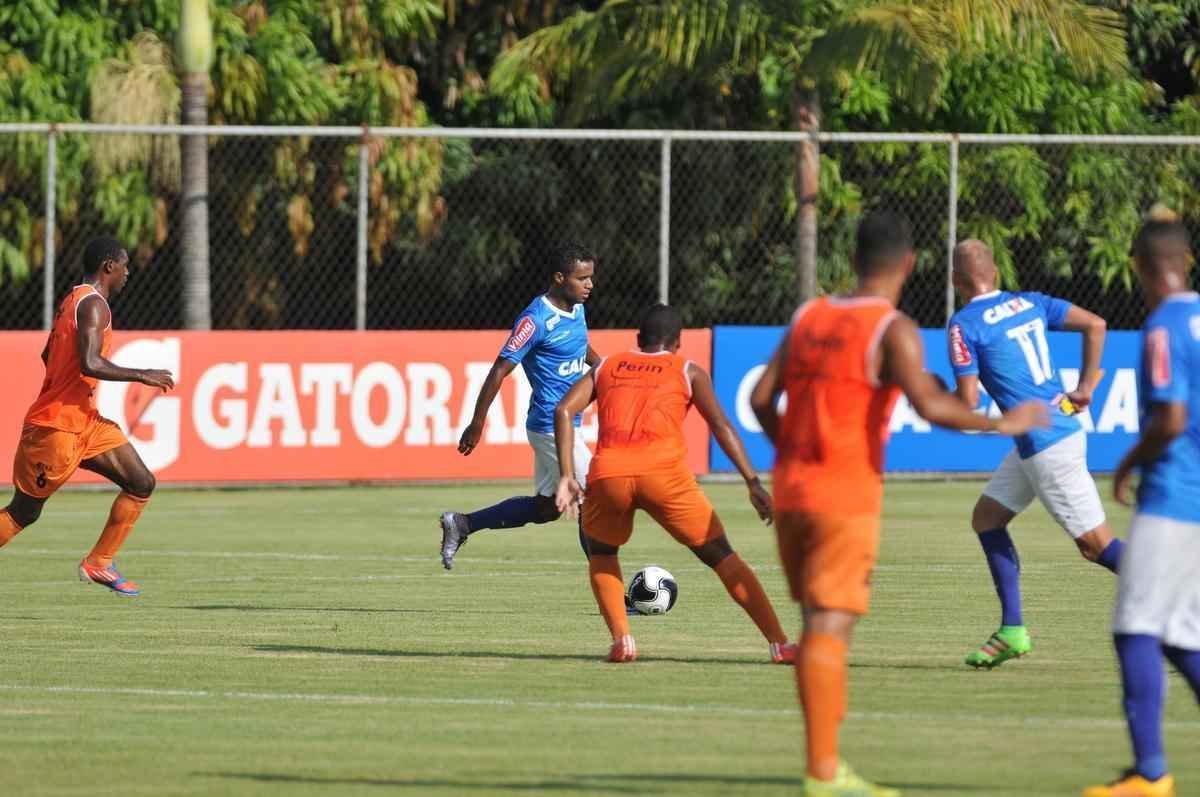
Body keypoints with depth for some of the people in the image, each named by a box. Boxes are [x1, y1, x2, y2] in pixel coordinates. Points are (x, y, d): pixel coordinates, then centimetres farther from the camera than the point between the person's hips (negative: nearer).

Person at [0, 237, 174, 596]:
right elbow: (89, 364, -30)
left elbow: (48, 356, 23)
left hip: (84, 421, 10)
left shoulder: (73, 300, 12)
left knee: (141, 484, 3)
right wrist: (142, 376, -21)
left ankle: (98, 564, 6)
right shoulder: (93, 305, -17)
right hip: (56, 427, -10)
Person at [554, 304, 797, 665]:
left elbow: (564, 410, 11)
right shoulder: (688, 371, 20)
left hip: (608, 473, 2)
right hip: (665, 472, -1)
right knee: (722, 556, 9)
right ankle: (780, 644, 0)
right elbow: (721, 426, 8)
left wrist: (567, 475, 8)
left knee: (601, 553, 29)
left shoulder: (607, 367, 25)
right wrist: (753, 484, 5)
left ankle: (621, 639, 10)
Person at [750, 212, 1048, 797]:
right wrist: (999, 424, -8)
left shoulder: (809, 317, 10)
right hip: (847, 493, -6)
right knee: (829, 625, -7)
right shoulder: (893, 330, -8)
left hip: (791, 486, 6)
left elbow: (762, 398, 8)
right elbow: (930, 405, -21)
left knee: (820, 622, 15)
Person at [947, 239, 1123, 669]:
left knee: (1098, 543, -5)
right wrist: (1085, 387, 12)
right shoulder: (1030, 303, 10)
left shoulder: (964, 325, -11)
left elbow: (968, 402, -15)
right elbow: (1095, 324, 6)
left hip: (1046, 446, -9)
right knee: (986, 518, 16)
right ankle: (1012, 631, 13)